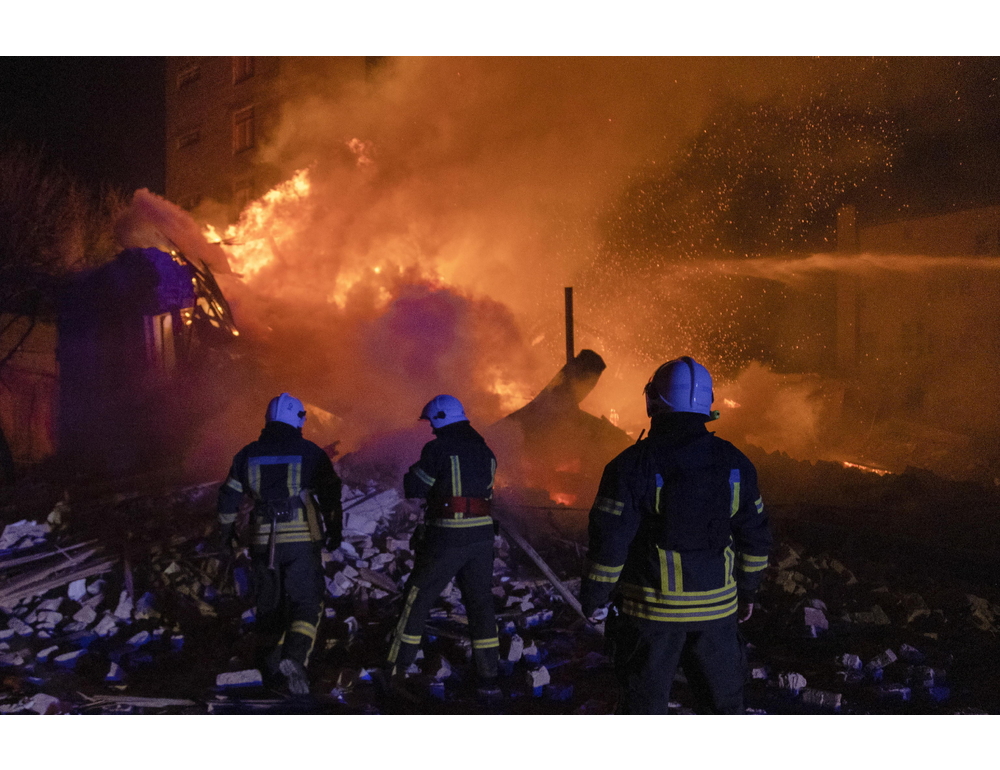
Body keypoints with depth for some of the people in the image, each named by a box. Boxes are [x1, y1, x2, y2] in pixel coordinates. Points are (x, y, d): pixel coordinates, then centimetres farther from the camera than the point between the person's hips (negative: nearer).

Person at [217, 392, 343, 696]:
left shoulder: (248, 454, 7)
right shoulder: (310, 453, -2)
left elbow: (228, 497, 12)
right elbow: (331, 496, -2)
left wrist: (226, 533, 23)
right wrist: (335, 531, 8)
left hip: (263, 542, 3)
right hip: (302, 540, -3)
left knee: (268, 604, 17)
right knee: (306, 603, 1)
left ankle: (269, 667, 26)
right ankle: (294, 657, -22)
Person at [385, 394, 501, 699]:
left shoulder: (438, 449, -9)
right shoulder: (484, 450, 11)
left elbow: (414, 488, -4)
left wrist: (415, 471, 16)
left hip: (447, 535, -5)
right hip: (482, 533, 5)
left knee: (418, 597, 8)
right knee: (480, 603, 13)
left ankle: (397, 669, 15)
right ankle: (488, 677, 14)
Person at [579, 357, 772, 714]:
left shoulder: (633, 464, -14)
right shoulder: (734, 463, 0)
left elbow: (608, 542, -14)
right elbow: (756, 537, 8)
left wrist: (593, 598, 0)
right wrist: (747, 590, 21)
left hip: (651, 609, -3)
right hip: (717, 607, 3)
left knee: (643, 702, 12)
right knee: (723, 701, 19)